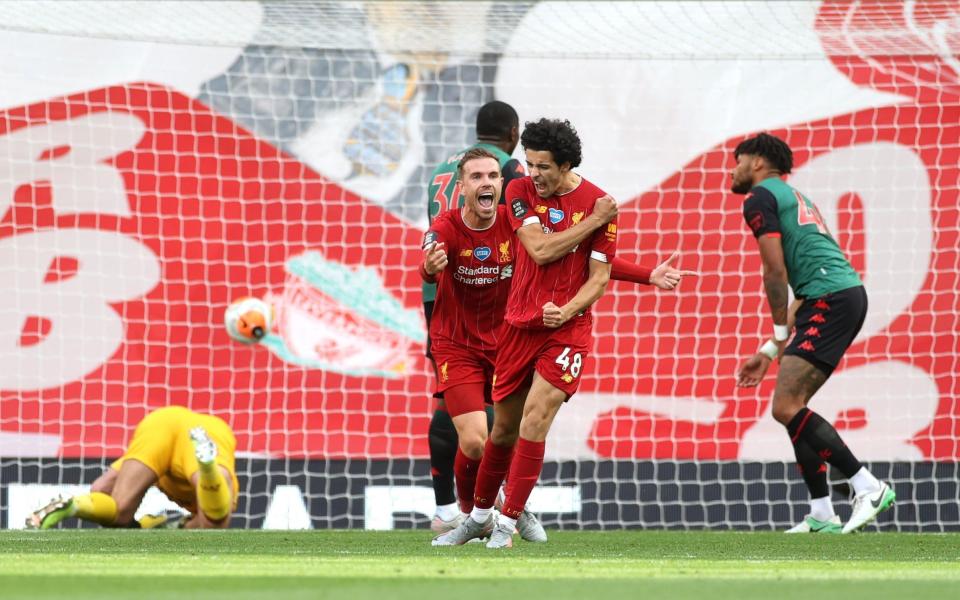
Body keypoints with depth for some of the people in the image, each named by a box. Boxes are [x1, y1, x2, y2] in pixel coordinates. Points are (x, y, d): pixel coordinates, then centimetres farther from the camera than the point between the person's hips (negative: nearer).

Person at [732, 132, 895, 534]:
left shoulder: (760, 197, 1)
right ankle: (822, 516, 9)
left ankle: (868, 486, -15)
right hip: (849, 293, 10)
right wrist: (769, 353, 29)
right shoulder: (793, 197, 30)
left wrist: (780, 333, 4)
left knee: (786, 408, -13)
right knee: (792, 406, 12)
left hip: (830, 301, -10)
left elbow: (776, 272, -9)